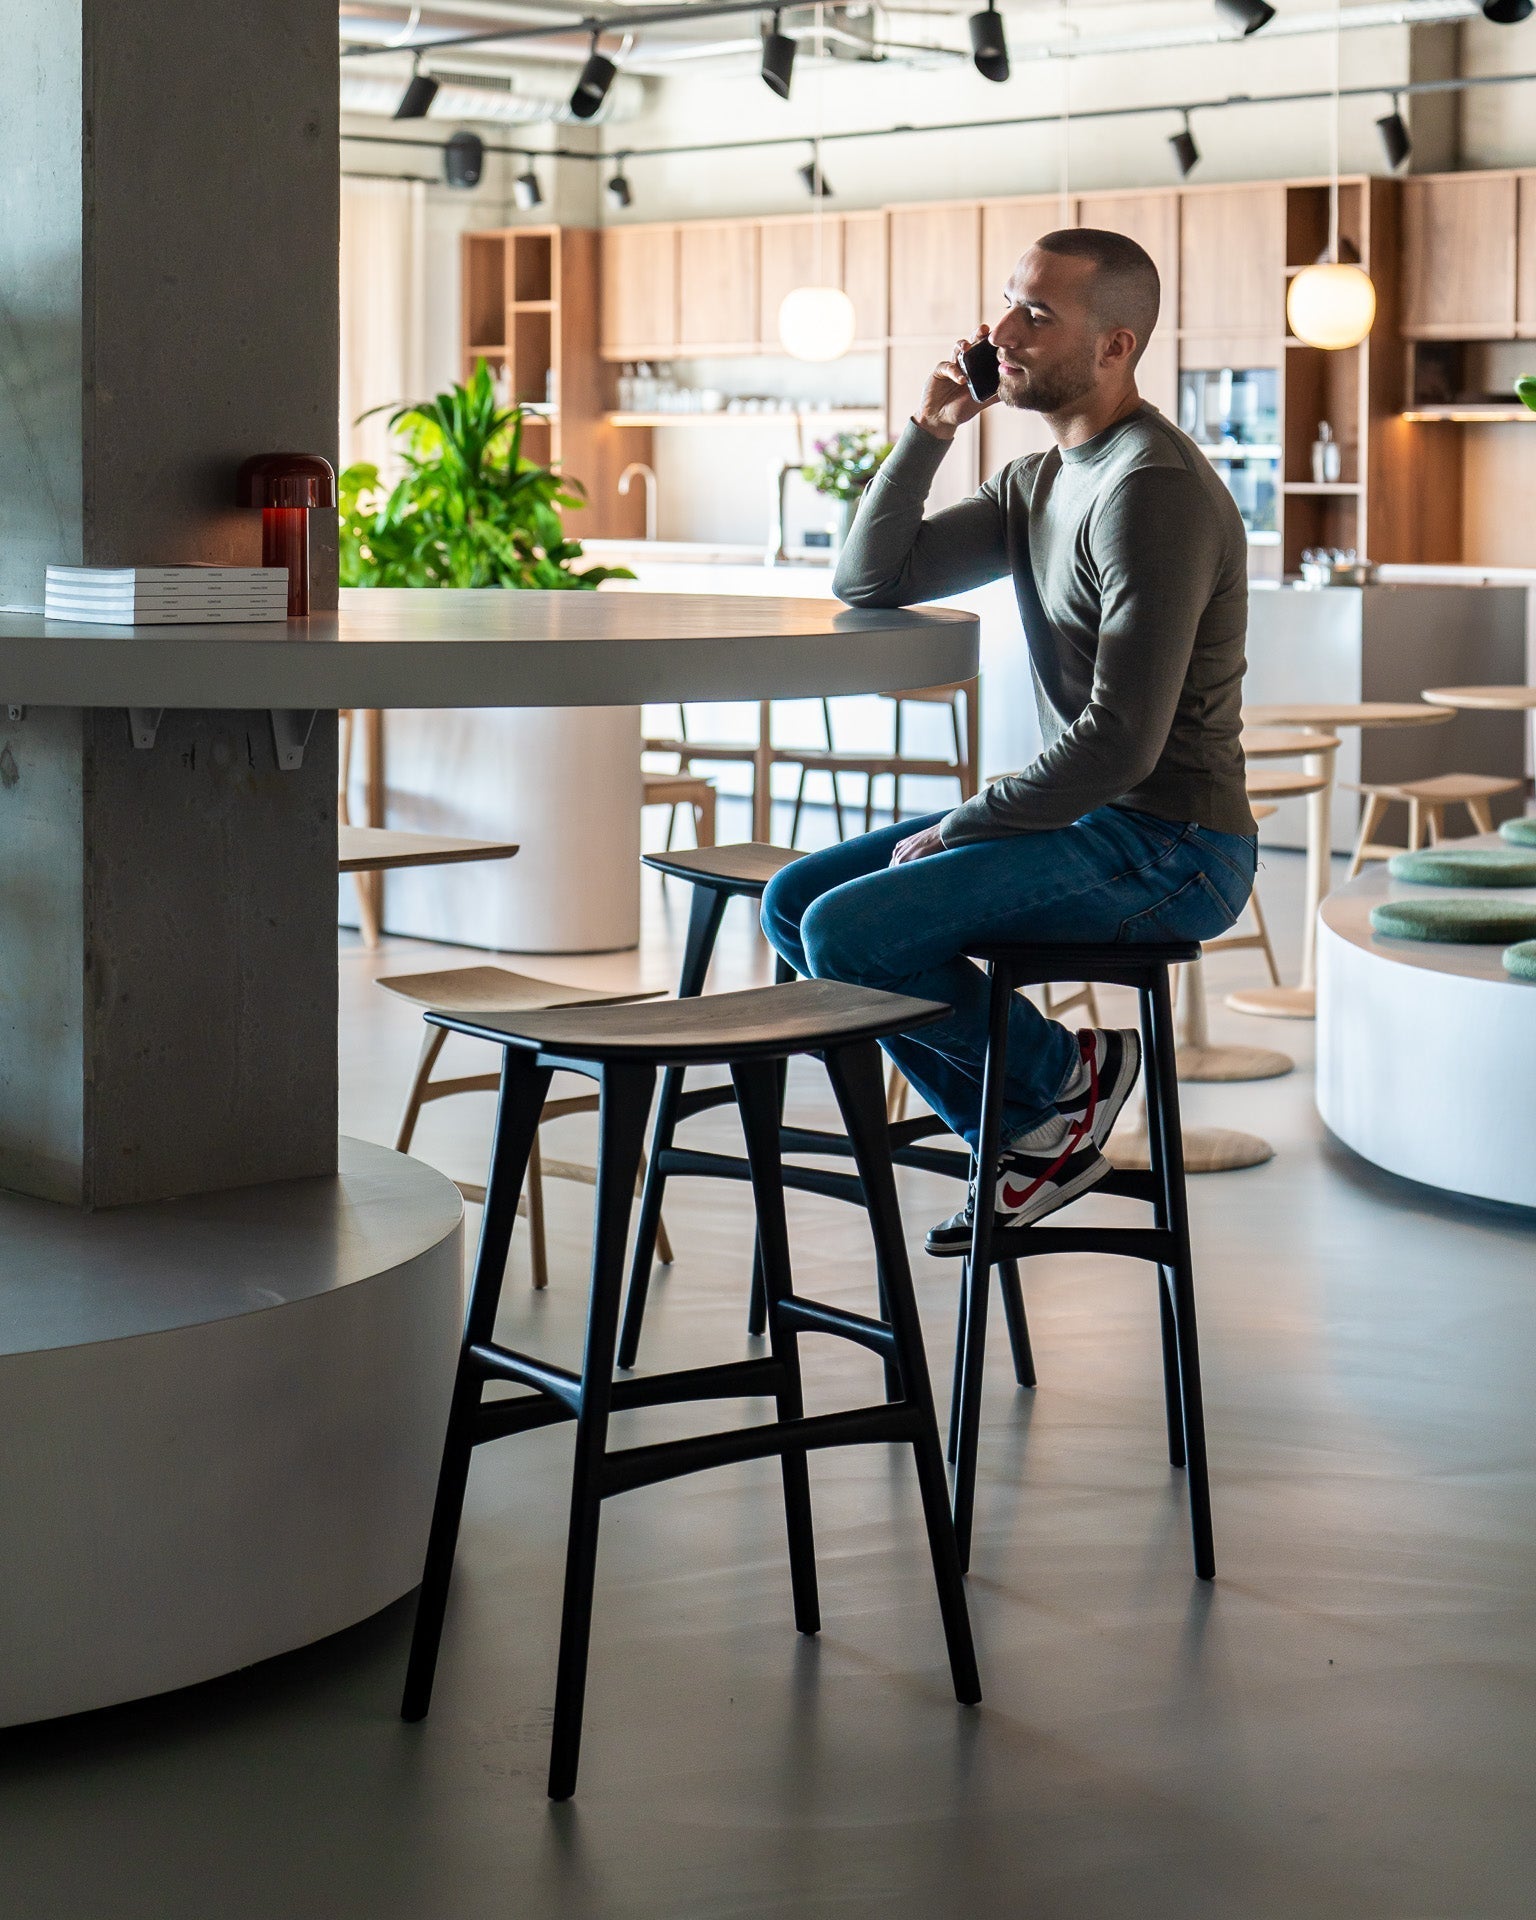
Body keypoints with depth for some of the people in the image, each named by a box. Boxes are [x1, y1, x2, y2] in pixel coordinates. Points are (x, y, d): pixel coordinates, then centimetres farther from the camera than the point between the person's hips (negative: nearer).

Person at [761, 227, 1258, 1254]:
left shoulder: (1154, 489, -18)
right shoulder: (1036, 483, 13)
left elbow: (1122, 738, -24)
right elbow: (869, 581, 13)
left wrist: (958, 829, -15)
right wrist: (931, 428, 2)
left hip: (1169, 849, -10)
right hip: (1083, 818, 10)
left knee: (849, 933, -22)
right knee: (794, 904, 6)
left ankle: (1065, 1076, 2)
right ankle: (1029, 1142, 10)